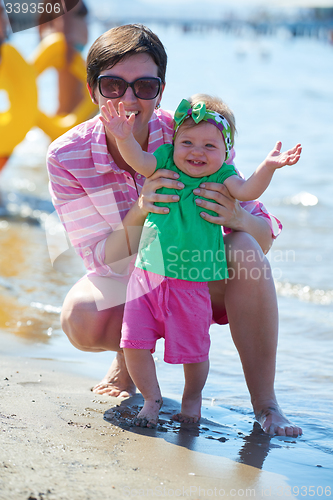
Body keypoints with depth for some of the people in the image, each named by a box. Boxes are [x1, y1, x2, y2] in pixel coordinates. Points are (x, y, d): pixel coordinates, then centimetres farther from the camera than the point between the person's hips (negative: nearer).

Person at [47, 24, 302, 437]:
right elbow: (103, 261, -20)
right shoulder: (67, 157, -20)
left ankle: (264, 403, -21)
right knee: (80, 318, -32)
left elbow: (265, 234, -19)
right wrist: (138, 213, -41)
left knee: (245, 250, -33)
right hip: (129, 282, 0)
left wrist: (237, 219, -44)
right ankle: (129, 353, 6)